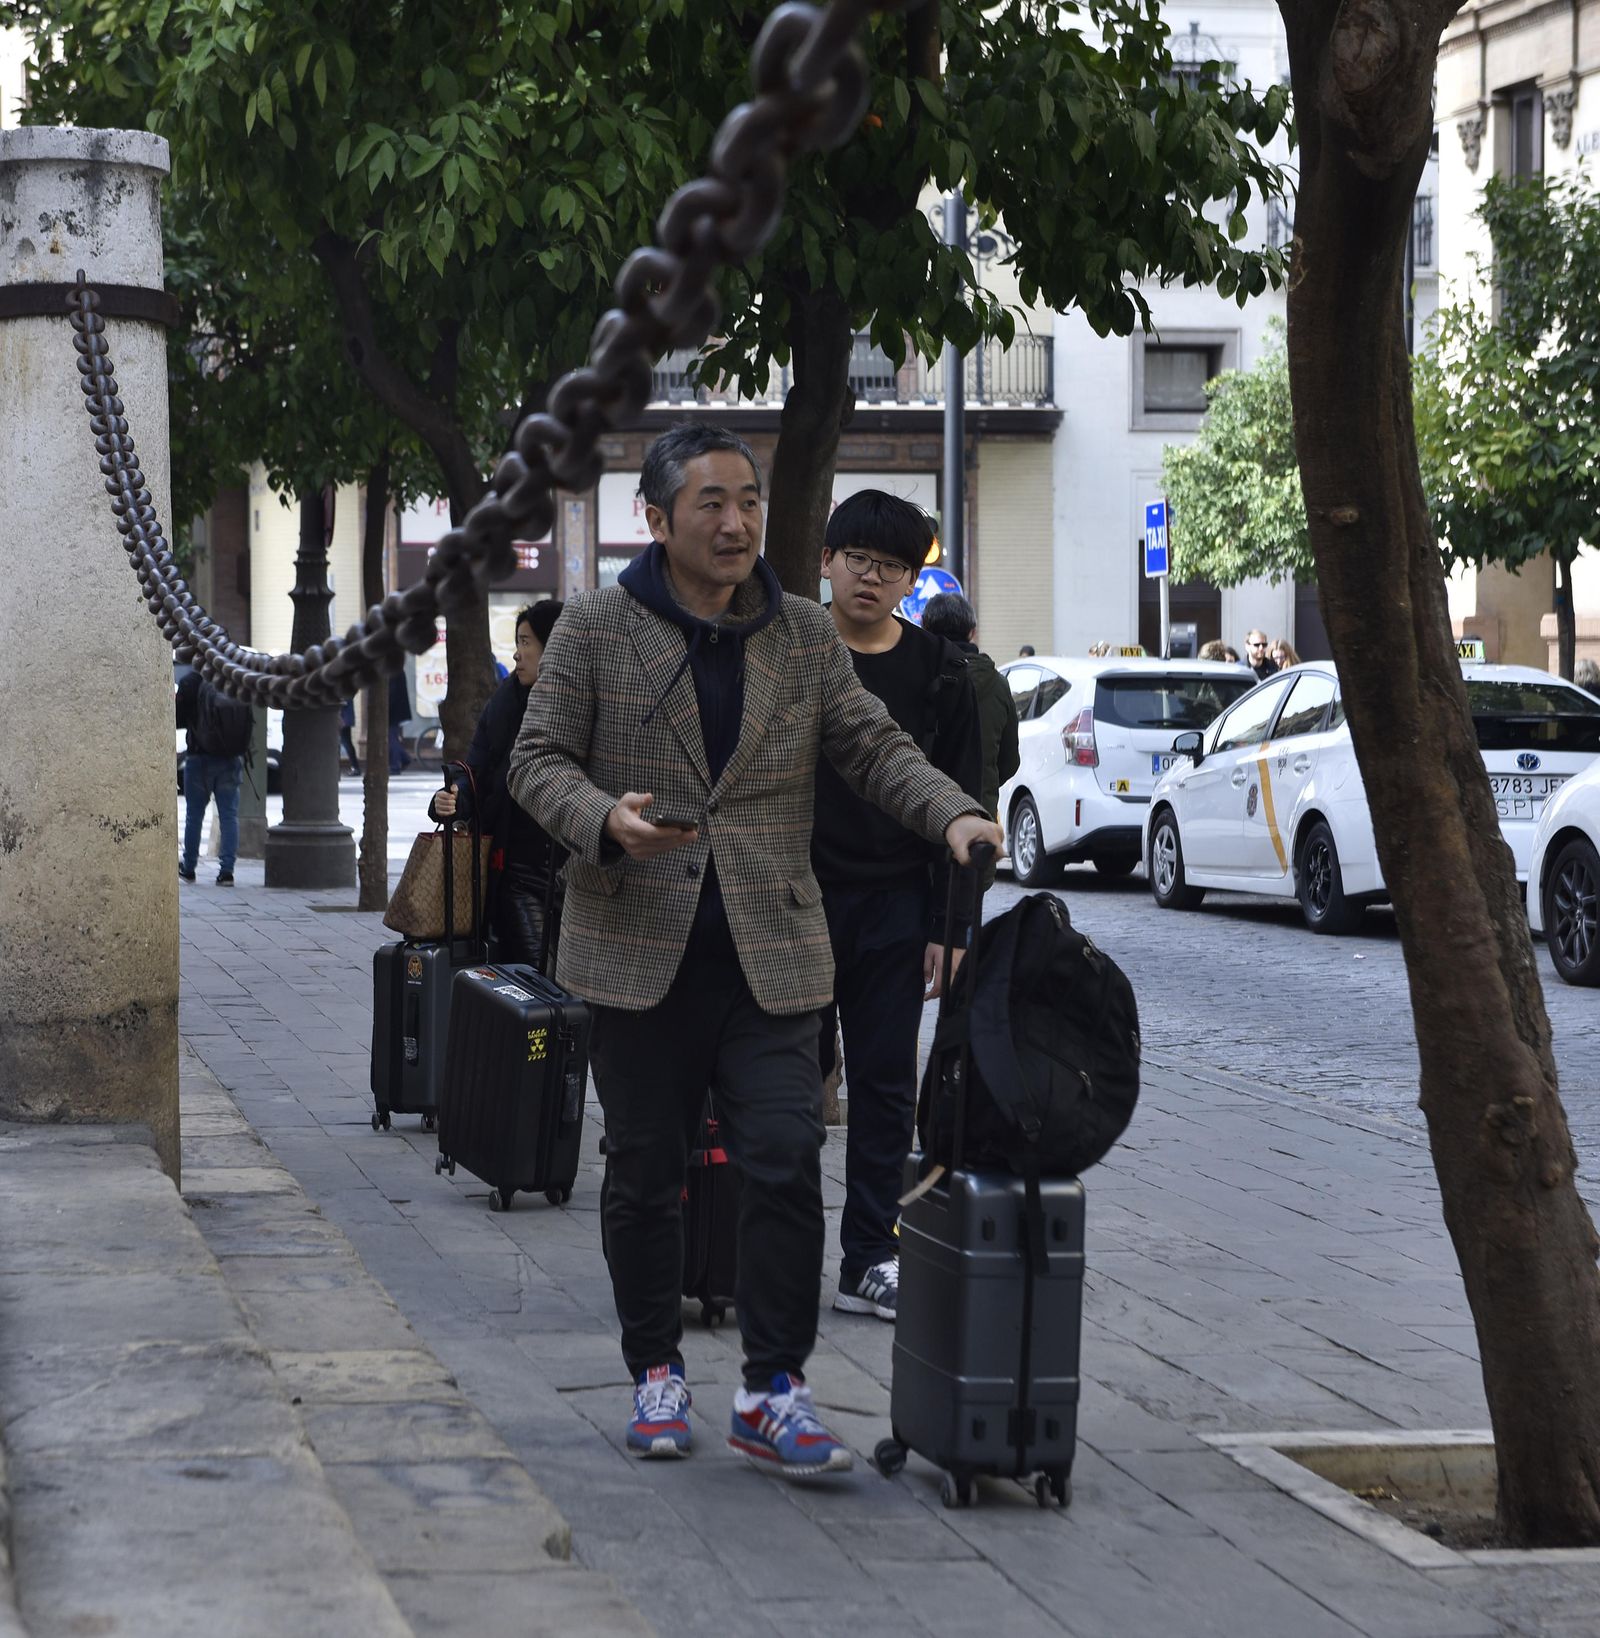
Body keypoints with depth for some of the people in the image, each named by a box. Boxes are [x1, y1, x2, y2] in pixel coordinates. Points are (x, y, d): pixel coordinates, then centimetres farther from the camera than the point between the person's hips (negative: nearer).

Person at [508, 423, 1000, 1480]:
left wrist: (952, 812, -10)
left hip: (769, 954, 1)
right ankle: (658, 1374, 23)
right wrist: (605, 820, -19)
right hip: (638, 948, -1)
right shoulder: (597, 630, 1)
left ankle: (776, 1391, -2)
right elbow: (540, 759, 1)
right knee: (648, 1175, 8)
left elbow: (873, 746, 9)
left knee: (788, 1163, -9)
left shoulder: (807, 636, 9)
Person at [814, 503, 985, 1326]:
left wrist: (950, 929, -1)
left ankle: (869, 1259, 10)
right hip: (796, 901, -2)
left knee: (886, 1086, 4)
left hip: (895, 909, 2)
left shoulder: (940, 672, 4)